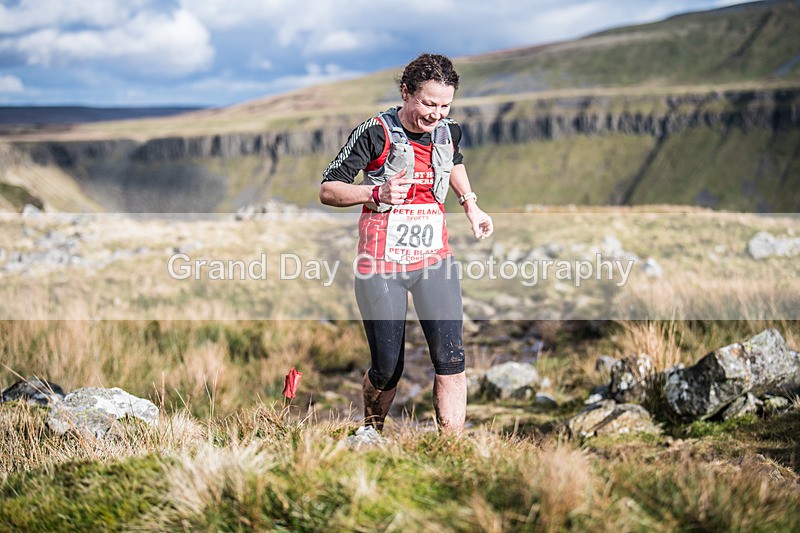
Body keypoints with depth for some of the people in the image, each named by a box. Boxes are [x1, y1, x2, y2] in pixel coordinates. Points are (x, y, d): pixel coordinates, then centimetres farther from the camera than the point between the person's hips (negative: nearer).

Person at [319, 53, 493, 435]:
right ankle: (371, 432, 34)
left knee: (450, 358, -12)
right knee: (387, 369, 3)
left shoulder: (449, 131, 4)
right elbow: (327, 191, -9)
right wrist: (376, 193, -25)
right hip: (382, 266, -4)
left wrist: (470, 204, 17)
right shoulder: (375, 133, -12)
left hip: (434, 259, 4)